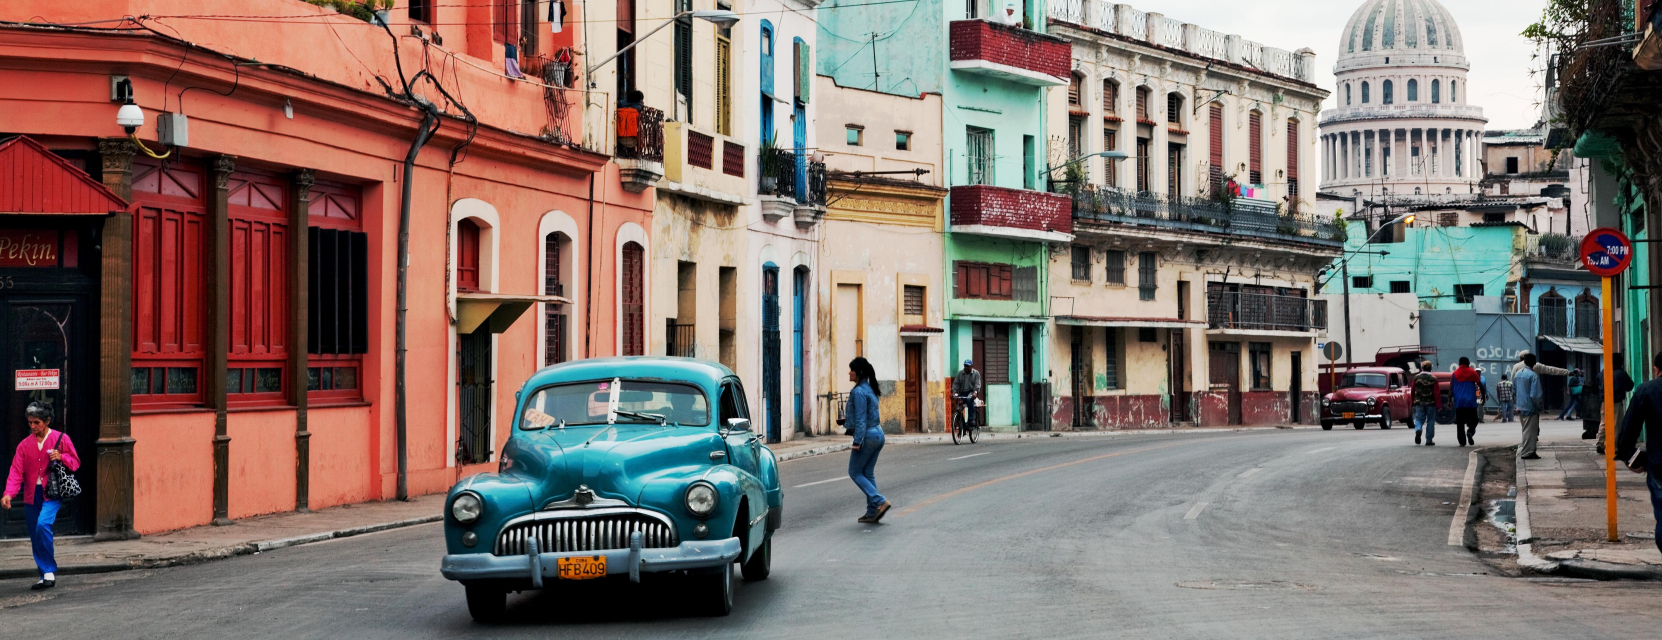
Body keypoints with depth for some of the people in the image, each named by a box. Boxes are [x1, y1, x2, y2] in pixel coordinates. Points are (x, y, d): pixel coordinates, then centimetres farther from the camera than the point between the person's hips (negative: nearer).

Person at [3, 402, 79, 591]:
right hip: (32, 495, 5)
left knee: (43, 524, -26)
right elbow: (16, 471, 0)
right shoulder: (25, 445, 8)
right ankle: (45, 576, 17)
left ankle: (49, 570, -16)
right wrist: (8, 493, -14)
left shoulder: (61, 439, 1)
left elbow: (75, 462, 8)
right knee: (35, 538, 6)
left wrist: (61, 457, -14)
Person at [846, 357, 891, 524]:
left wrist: (857, 441, -20)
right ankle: (872, 512, 11)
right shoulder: (870, 389, 12)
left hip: (867, 435, -9)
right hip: (878, 434, 9)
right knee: (868, 473, 12)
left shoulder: (858, 392, -16)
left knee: (855, 472, 2)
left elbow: (861, 419, -20)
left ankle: (879, 501, -10)